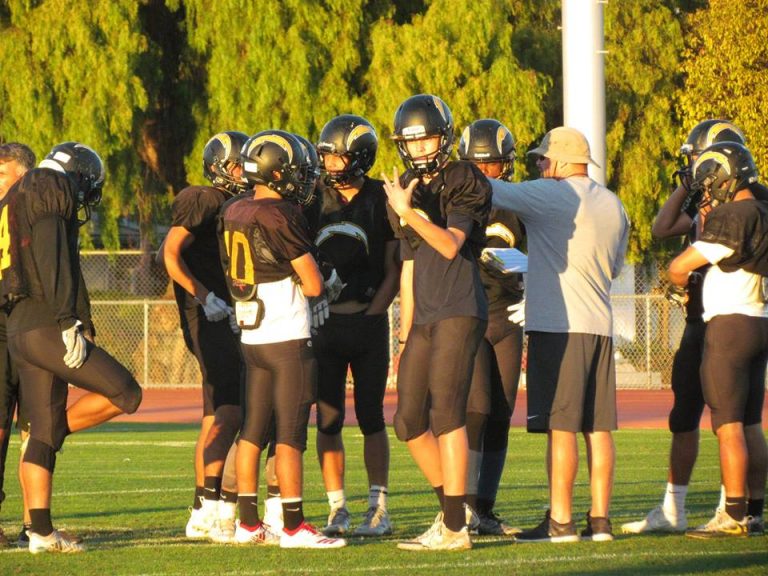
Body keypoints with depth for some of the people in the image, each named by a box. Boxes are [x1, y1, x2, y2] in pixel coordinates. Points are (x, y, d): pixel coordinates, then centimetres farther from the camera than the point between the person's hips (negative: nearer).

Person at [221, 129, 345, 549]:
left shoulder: (233, 214, 7)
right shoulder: (282, 216, -15)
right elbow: (313, 285, -12)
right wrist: (305, 283, 7)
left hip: (250, 337, 7)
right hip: (288, 338, -7)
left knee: (252, 431, 10)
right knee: (289, 434, -4)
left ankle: (248, 523, 13)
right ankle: (293, 527, -3)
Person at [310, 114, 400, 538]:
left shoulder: (382, 202, -1)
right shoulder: (315, 201, 6)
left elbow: (392, 273, 0)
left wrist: (368, 317, -7)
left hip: (368, 323, -3)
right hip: (324, 323, 3)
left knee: (370, 416, 0)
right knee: (328, 419, 2)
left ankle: (378, 508, 5)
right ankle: (337, 510, 7)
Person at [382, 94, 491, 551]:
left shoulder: (464, 184, -5)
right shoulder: (409, 189, 17)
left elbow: (451, 244, -19)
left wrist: (409, 213, -28)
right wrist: (406, 334, 19)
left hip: (460, 312, -8)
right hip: (425, 317, 8)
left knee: (446, 414, -12)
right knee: (410, 422, 6)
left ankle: (455, 528, -10)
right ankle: (453, 507, 20)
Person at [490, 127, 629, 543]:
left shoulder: (552, 196, -9)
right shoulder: (613, 205, 15)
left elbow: (493, 193, -14)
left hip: (558, 325, -7)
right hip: (600, 323, 7)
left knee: (560, 426, -6)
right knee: (597, 427, 7)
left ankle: (560, 521, -7)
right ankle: (599, 520, 7)